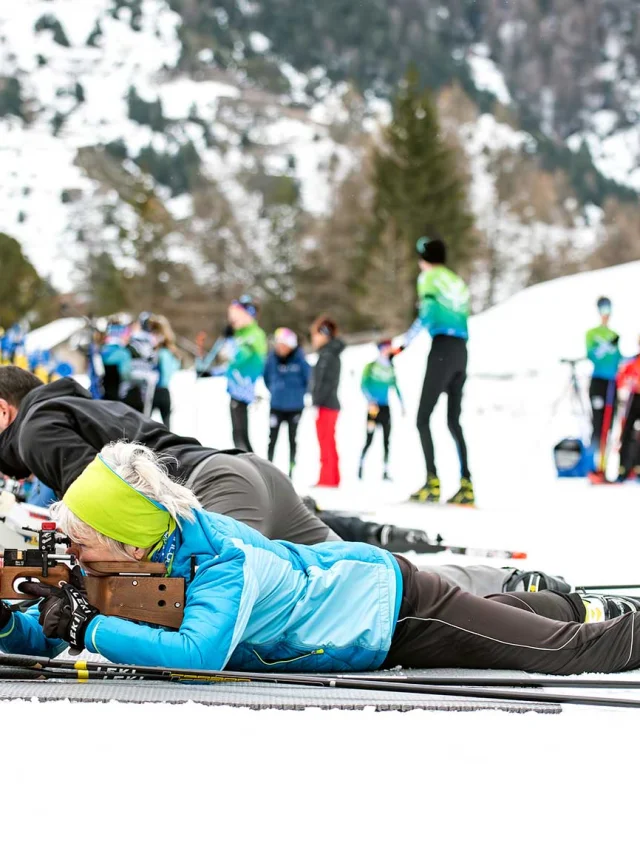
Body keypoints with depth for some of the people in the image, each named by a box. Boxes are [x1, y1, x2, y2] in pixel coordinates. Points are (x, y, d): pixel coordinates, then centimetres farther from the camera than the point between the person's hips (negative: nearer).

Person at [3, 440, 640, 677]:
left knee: (567, 650, 5)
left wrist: (90, 629, -51)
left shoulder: (222, 565, -38)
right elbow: (56, 636, -9)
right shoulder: (142, 558, -16)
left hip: (391, 603, -7)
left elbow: (198, 653, -55)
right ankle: (564, 603, 59)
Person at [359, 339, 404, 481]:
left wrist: (402, 404, 12)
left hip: (385, 408, 5)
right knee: (369, 440, -9)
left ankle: (386, 472, 1)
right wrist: (370, 401, -22)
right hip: (374, 408, -5)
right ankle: (360, 468, 2)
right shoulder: (371, 367, -3)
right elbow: (363, 385, -10)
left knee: (386, 441, 0)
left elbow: (396, 387, 17)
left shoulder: (390, 369, 10)